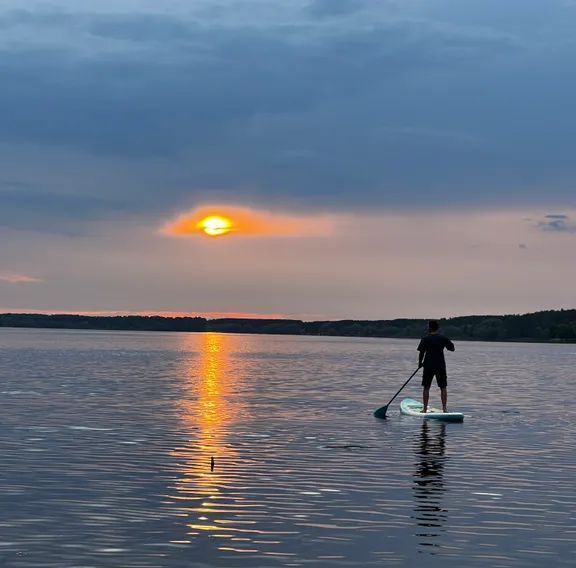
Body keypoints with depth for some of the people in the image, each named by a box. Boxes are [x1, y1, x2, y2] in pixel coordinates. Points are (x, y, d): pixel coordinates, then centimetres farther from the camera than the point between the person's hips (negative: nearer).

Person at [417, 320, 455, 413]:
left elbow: (421, 352, -7)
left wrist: (420, 363, 8)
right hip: (441, 366, 1)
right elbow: (452, 348, 6)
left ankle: (425, 409, 8)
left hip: (428, 366, -1)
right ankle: (444, 408, 2)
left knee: (426, 388, 8)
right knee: (443, 388, 8)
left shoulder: (425, 339, -7)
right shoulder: (443, 338, -2)